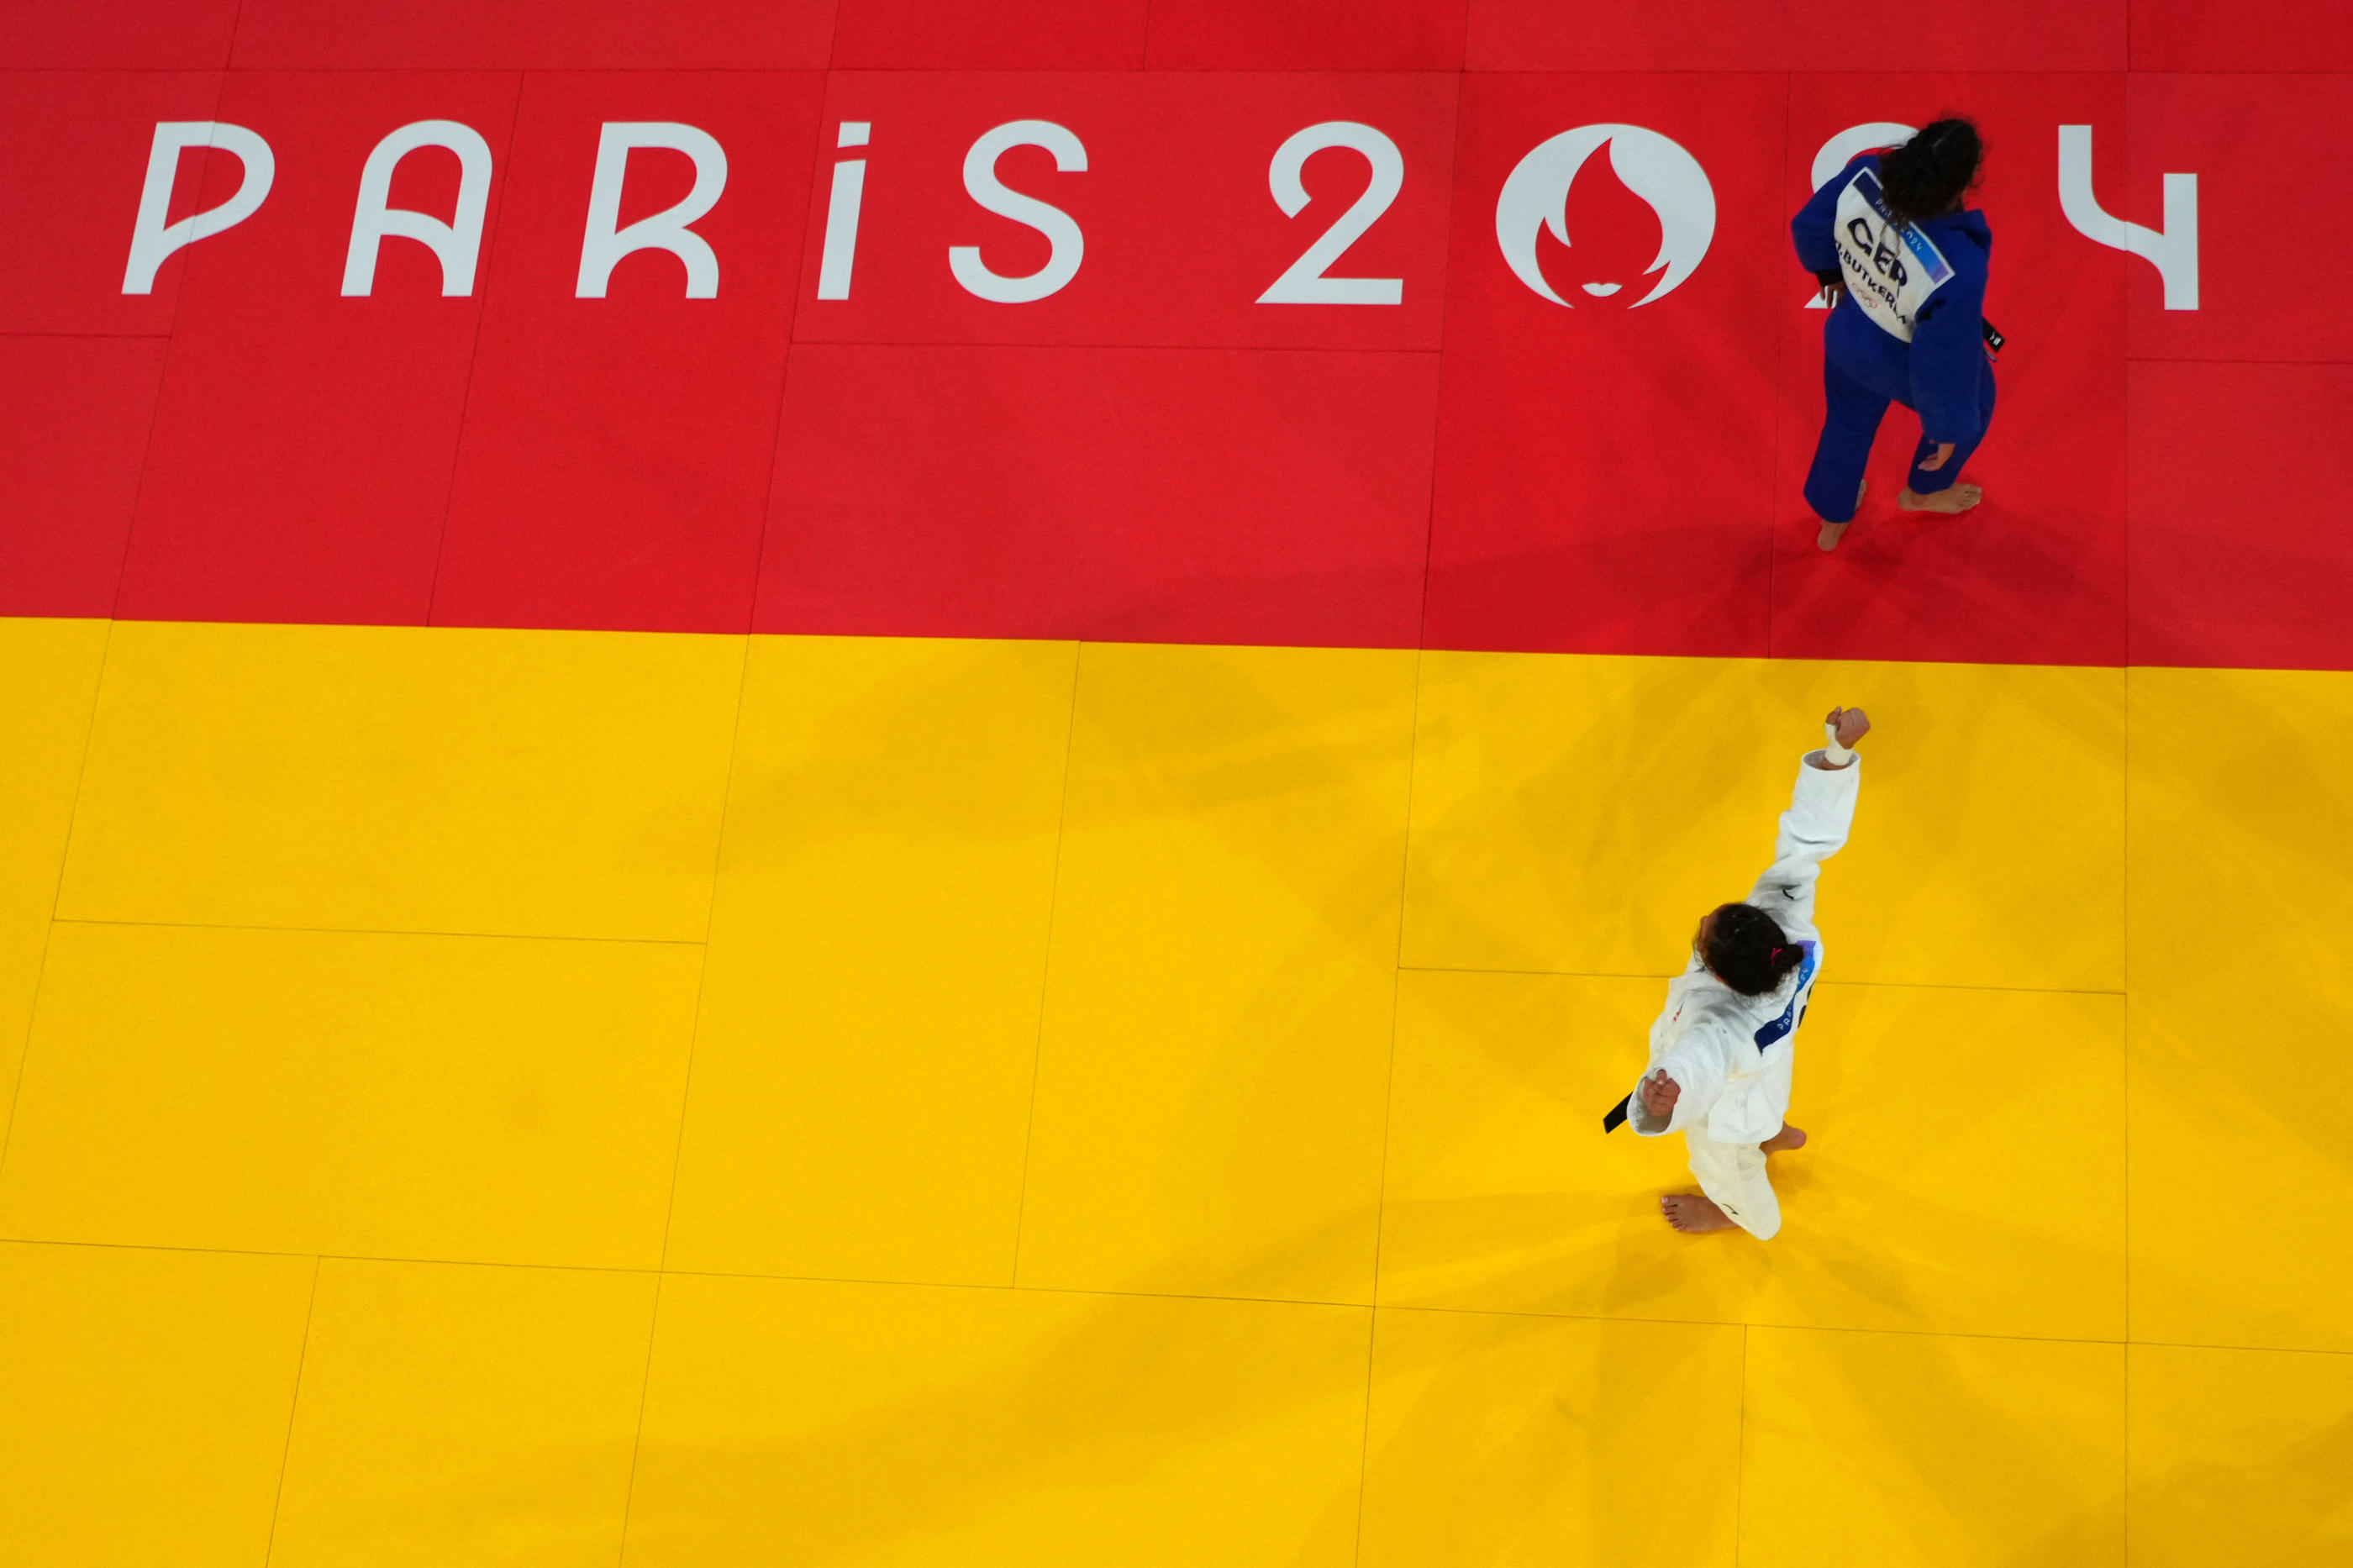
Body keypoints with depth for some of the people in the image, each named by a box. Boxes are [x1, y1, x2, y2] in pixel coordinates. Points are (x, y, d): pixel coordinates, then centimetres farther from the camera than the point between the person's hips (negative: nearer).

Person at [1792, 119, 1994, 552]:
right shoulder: (1958, 269, -45)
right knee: (1971, 402, 33)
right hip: (1907, 365, -4)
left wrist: (1831, 271, 15)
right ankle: (1923, 492, 62)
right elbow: (1947, 364, -30)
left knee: (1848, 421, 35)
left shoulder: (1864, 177, -31)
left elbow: (1809, 226, -8)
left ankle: (1832, 522, 63)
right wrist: (1949, 427, -10)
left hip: (1850, 334, 4)